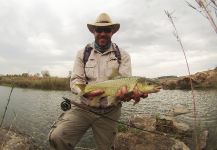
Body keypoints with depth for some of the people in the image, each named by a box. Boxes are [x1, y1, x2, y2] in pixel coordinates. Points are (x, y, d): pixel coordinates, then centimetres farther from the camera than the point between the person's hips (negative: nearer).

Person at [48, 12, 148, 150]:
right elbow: (75, 80, -3)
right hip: (84, 107, 1)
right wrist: (86, 92, -24)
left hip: (109, 112, 1)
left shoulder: (123, 55, 0)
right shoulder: (83, 53, 3)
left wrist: (126, 92, -34)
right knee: (57, 136, -20)